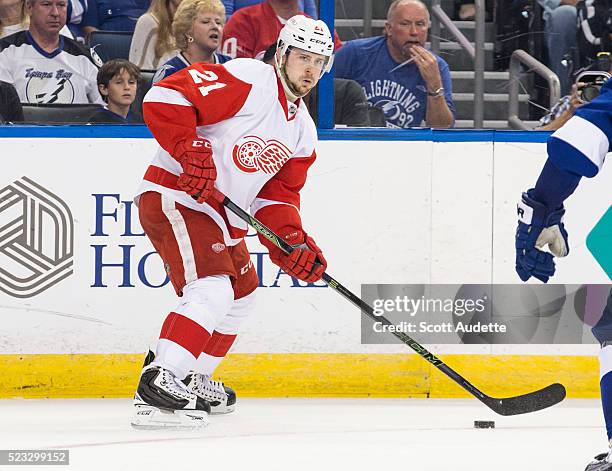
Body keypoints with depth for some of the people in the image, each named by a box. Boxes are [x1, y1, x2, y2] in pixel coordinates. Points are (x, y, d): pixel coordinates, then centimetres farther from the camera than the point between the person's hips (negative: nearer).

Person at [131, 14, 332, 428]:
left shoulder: (302, 130, 13)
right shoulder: (248, 80, -15)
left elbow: (277, 196, 12)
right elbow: (163, 98, -23)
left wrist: (293, 243, -5)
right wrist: (189, 149, -32)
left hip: (222, 214, 10)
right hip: (174, 197, -10)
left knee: (241, 295, 23)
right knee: (213, 289, -25)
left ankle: (191, 380, 38)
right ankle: (159, 383, -32)